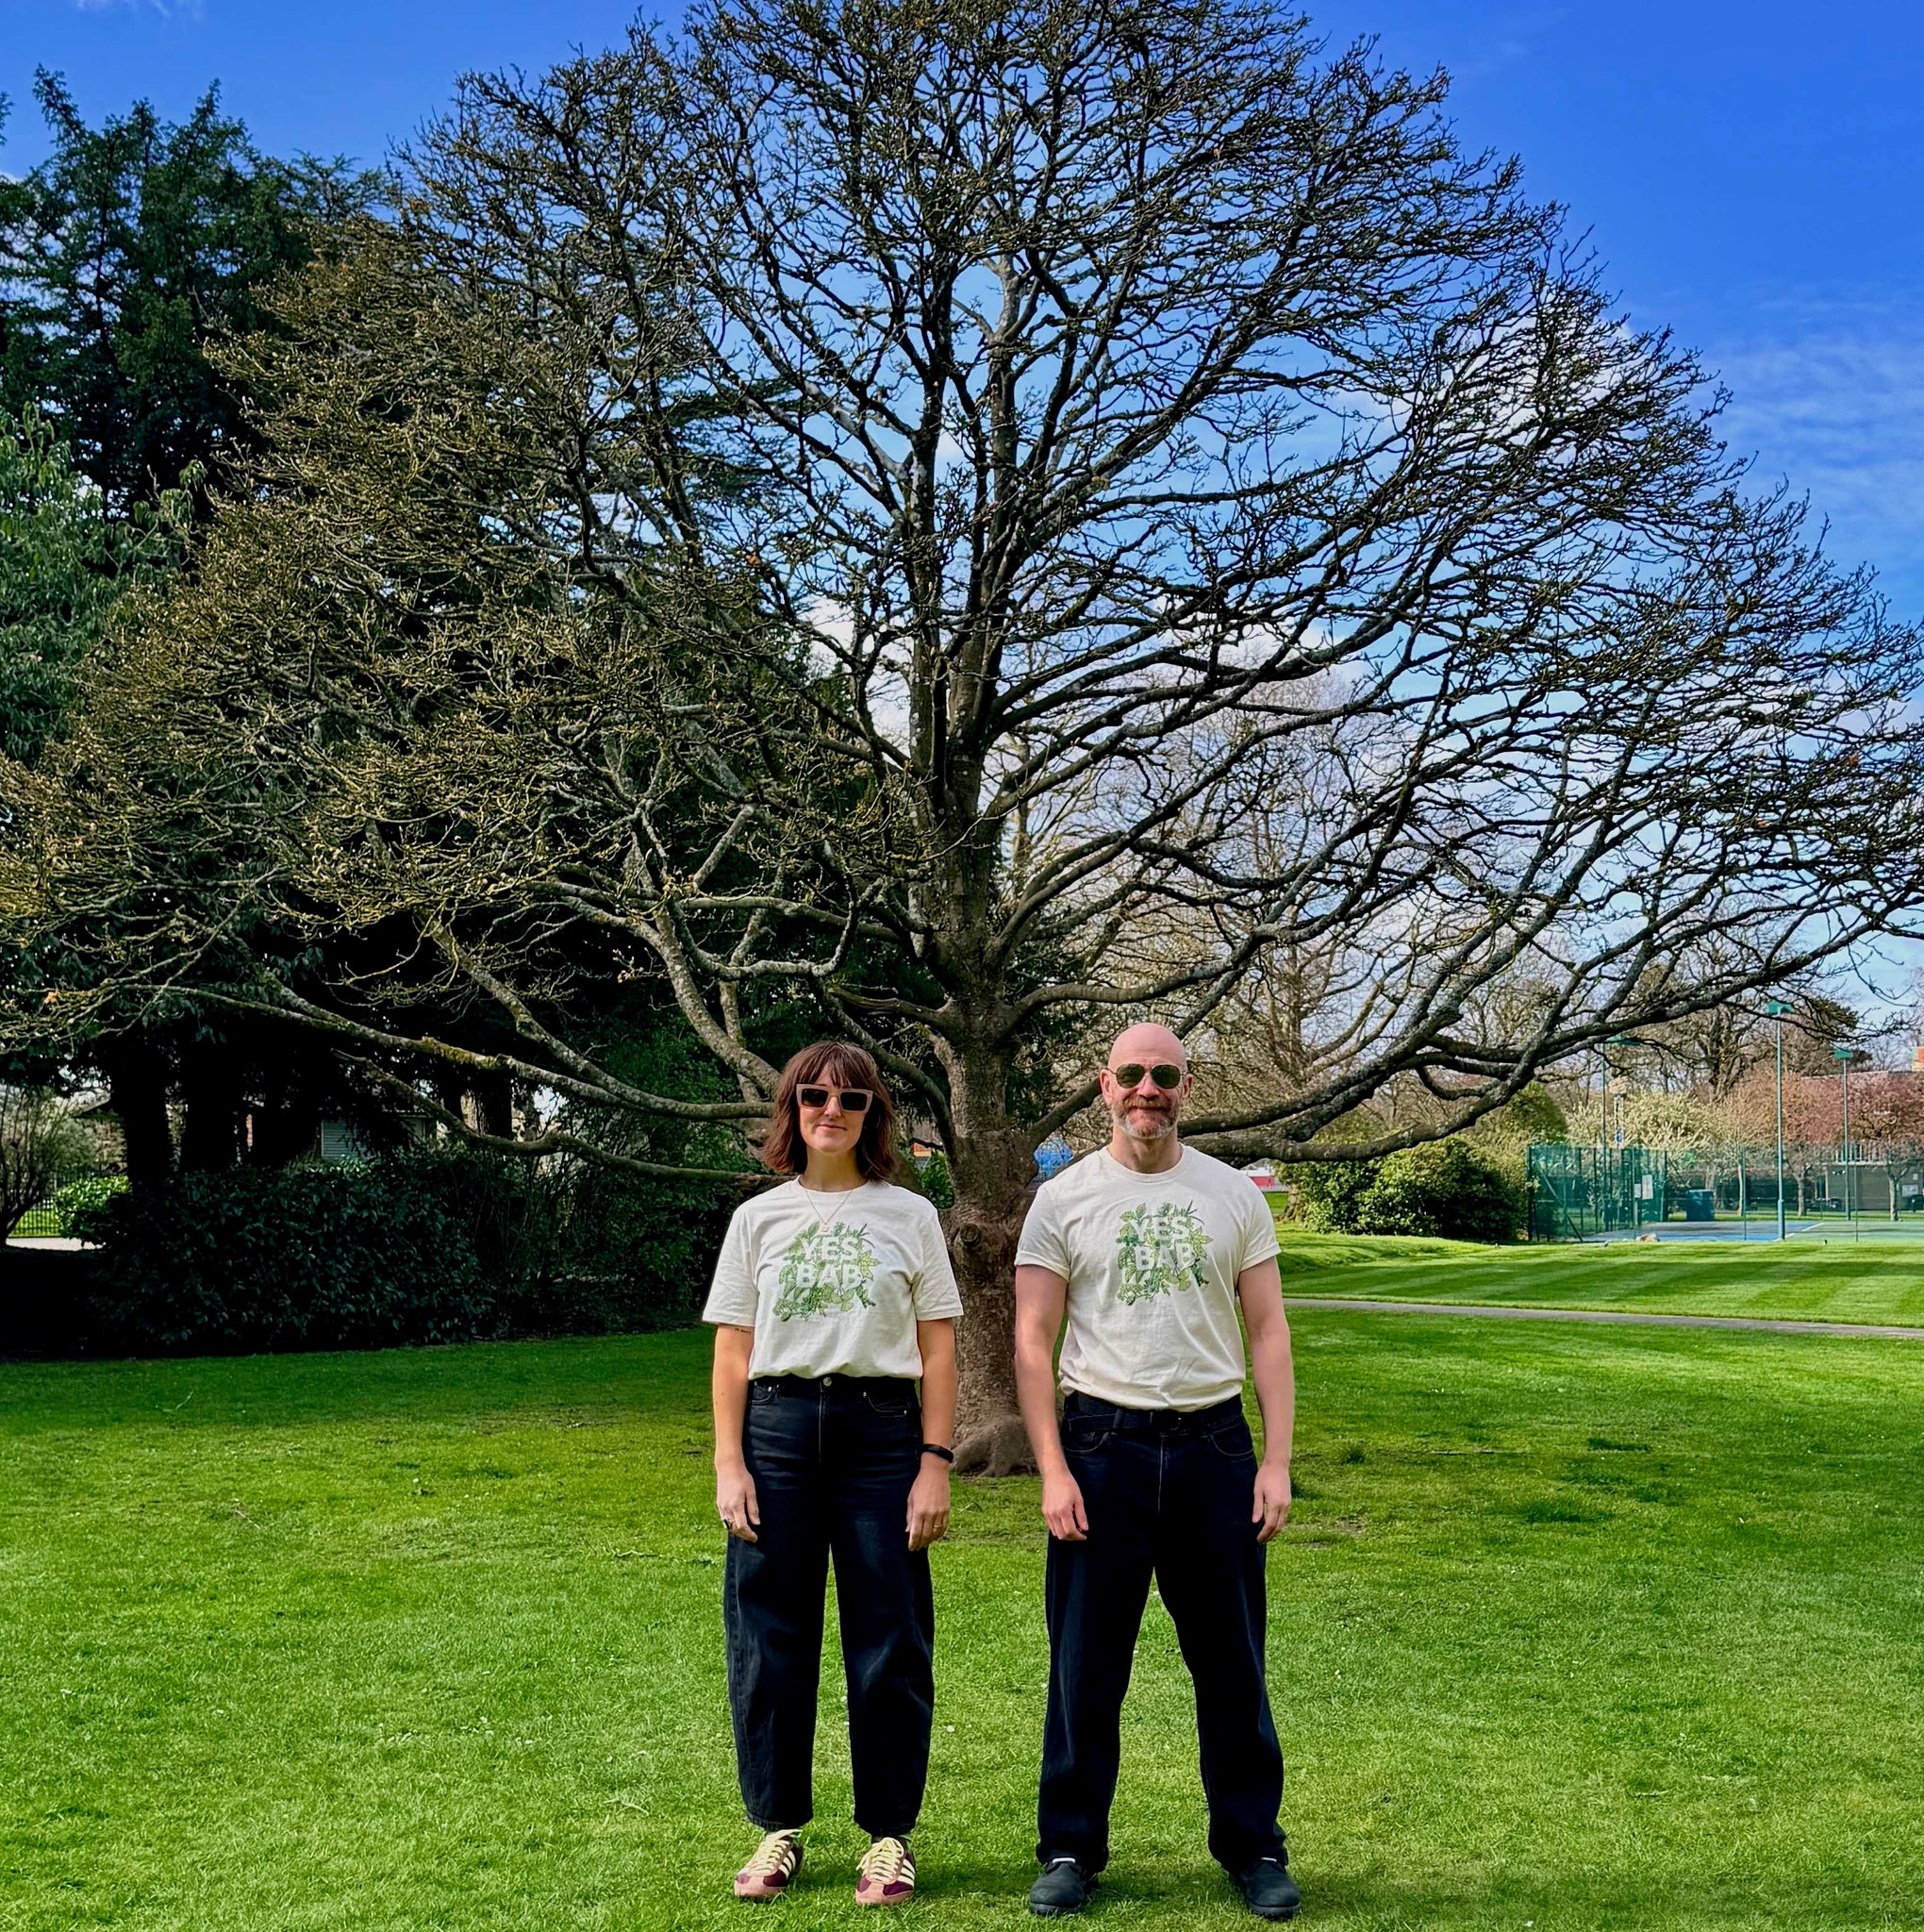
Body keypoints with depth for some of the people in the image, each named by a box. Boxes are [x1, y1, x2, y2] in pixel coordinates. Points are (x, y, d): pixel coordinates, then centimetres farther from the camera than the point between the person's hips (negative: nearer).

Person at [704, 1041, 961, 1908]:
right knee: (770, 1638, 5)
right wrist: (729, 1463, -2)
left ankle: (888, 1833, 15)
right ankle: (779, 1827, 19)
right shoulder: (758, 1219, 8)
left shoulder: (909, 1217, 5)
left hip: (880, 1430, -1)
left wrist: (935, 1465, -3)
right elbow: (732, 1352, 7)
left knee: (888, 1641, 2)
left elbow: (938, 1351, 4)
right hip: (777, 1430, 1)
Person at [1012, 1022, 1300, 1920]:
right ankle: (1070, 1848, 18)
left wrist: (1277, 1459, -3)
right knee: (1085, 1662, 5)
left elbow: (1268, 1332, 5)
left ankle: (1253, 1846, 22)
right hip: (1103, 1444, -1)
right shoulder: (1063, 1200, 1)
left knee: (1232, 1661, 9)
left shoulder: (1233, 1195, 6)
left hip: (1213, 1443, 1)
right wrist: (1053, 1470, -9)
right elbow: (1033, 1343, -1)